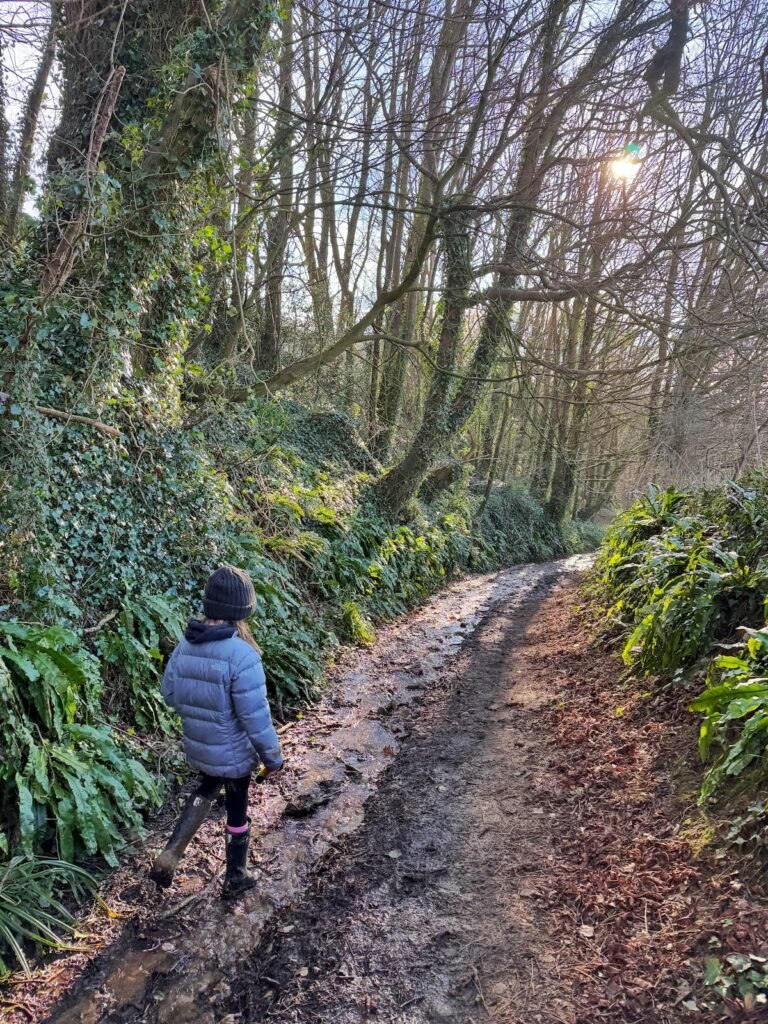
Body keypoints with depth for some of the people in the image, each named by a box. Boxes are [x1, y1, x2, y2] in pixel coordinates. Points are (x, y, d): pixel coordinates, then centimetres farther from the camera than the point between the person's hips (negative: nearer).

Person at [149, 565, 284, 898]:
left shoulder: (185, 646, -10)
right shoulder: (242, 655, -30)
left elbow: (170, 693, 4)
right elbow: (255, 716, -26)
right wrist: (272, 756, -12)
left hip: (197, 748, 6)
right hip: (234, 752, -5)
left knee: (207, 790, 33)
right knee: (237, 811, 18)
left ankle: (169, 857, 24)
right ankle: (235, 877, 38)